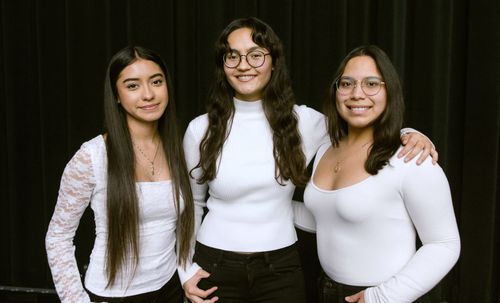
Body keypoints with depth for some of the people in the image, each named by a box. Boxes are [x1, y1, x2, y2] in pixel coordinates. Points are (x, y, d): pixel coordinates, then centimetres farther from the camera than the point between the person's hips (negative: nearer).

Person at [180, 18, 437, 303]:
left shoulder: (302, 120, -5)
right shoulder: (201, 129, -4)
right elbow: (191, 204, 7)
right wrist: (187, 270, 1)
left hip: (280, 269, 1)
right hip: (215, 267, 0)